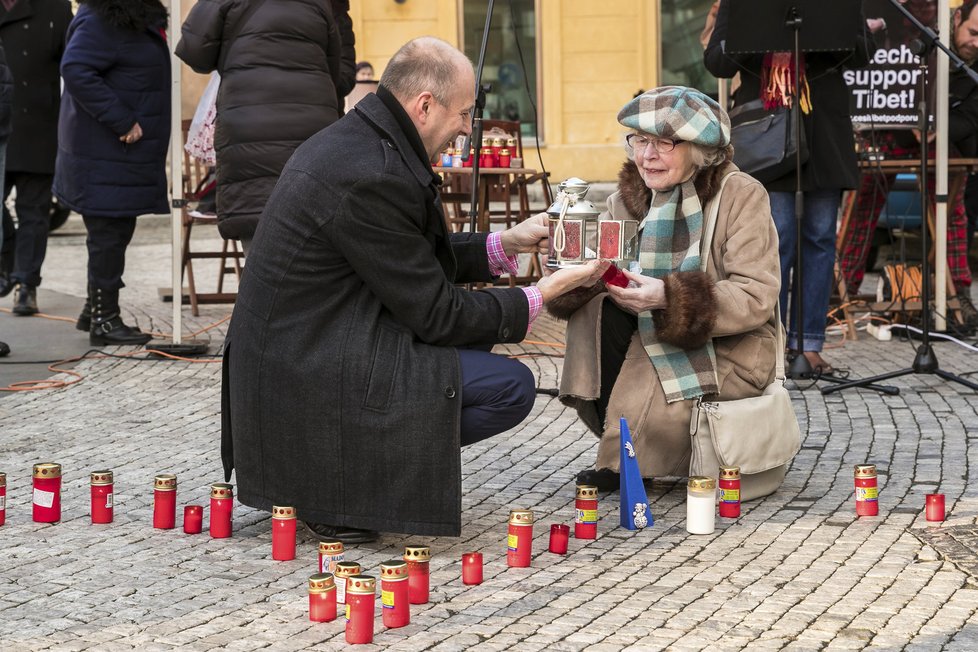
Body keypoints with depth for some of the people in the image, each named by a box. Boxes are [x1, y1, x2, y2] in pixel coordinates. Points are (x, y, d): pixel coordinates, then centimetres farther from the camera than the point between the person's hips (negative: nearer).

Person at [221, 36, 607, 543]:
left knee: (476, 329, 22)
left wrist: (503, 245, 14)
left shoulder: (352, 140, 8)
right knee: (510, 387, -11)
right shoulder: (374, 175, -22)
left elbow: (415, 259, 21)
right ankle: (337, 483, -5)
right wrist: (539, 296, -4)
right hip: (310, 381, -10)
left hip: (287, 358, 10)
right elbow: (435, 314, -15)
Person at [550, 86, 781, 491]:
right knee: (598, 305, -22)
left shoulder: (742, 196, -12)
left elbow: (757, 296, -21)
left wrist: (669, 297, -35)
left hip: (730, 350, -5)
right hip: (655, 342, 5)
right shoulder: (627, 199, 4)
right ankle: (613, 439, -8)